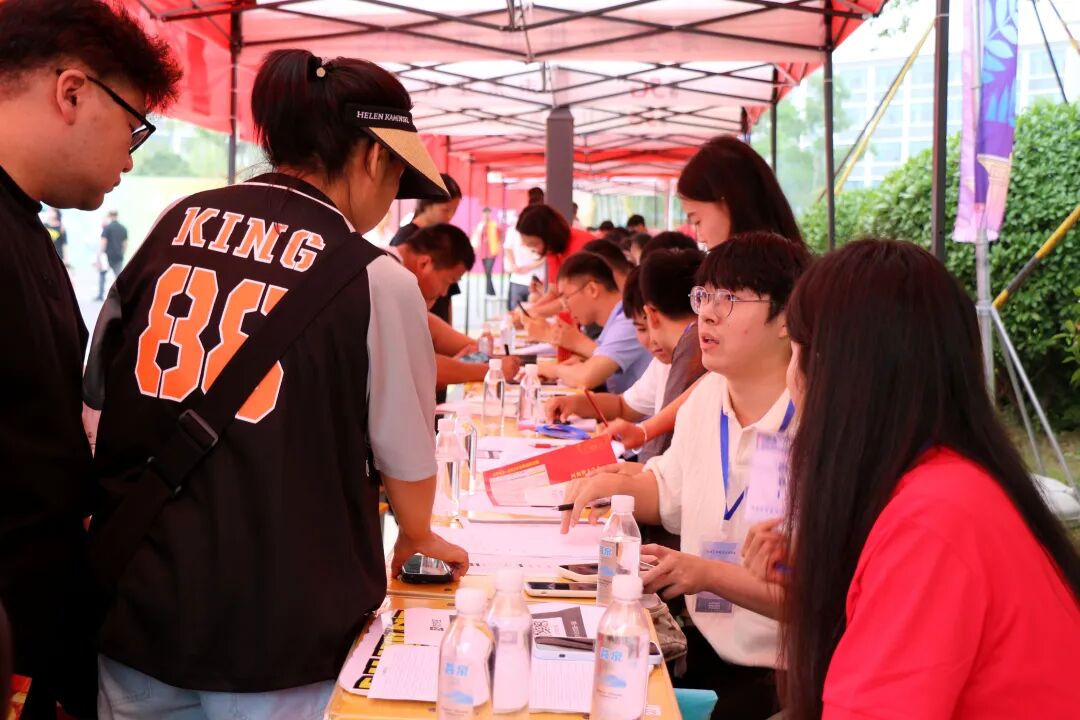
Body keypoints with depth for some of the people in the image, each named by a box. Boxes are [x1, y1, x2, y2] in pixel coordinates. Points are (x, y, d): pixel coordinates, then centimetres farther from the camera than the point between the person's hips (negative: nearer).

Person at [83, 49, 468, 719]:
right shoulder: (377, 280, -12)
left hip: (135, 606, 5)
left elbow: (100, 396, 12)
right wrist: (418, 536, 21)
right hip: (279, 630, -4)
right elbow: (407, 456, 0)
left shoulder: (174, 225, 2)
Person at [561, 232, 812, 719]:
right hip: (703, 647, 7)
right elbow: (672, 492, 23)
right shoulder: (706, 397, 5)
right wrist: (617, 484, 4)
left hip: (779, 676, -7)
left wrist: (708, 574, -23)